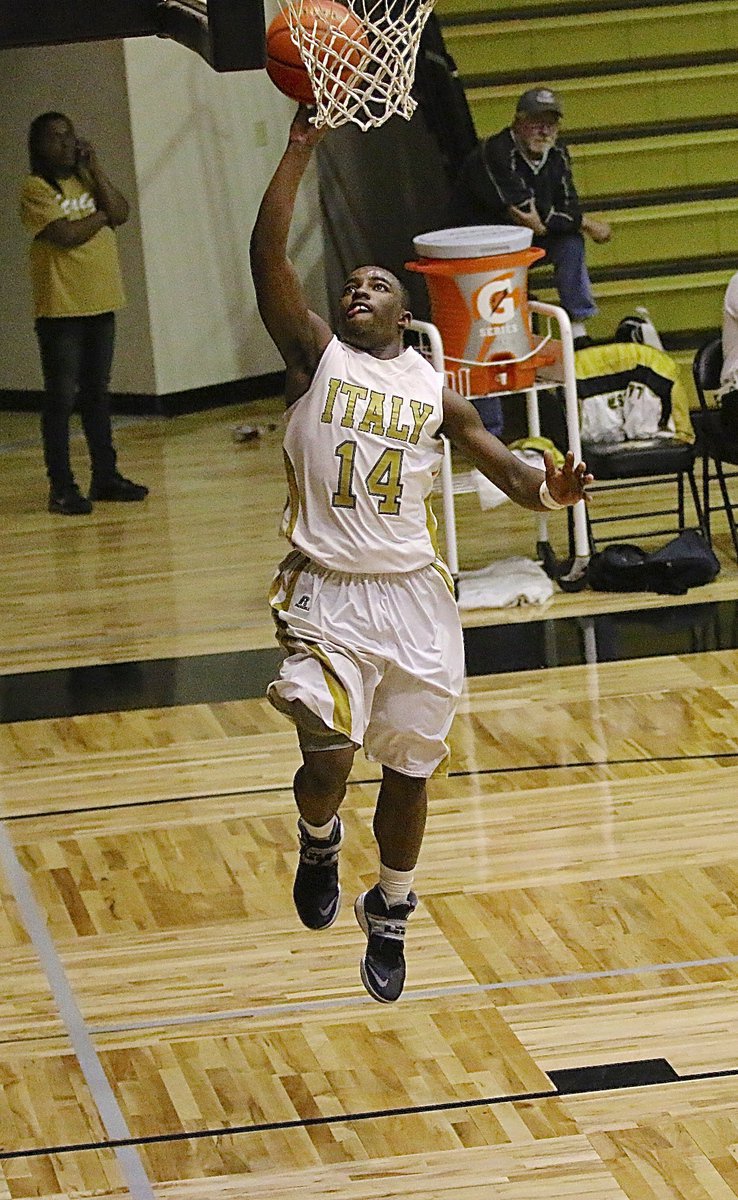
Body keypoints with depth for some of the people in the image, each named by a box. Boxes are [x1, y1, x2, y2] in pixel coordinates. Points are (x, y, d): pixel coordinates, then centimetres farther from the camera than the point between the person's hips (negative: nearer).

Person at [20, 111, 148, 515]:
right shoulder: (36, 189, -7)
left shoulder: (87, 180, 14)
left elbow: (120, 214, -1)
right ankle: (61, 488, -1)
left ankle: (105, 476, 20)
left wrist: (95, 169, -5)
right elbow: (67, 235, -19)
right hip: (60, 310, -6)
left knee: (97, 394, 13)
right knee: (61, 398, -4)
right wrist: (101, 215, -4)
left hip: (100, 305, 6)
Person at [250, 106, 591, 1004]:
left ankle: (389, 920, 34)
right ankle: (317, 840, 18)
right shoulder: (315, 358, 1)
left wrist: (550, 489, -17)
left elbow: (505, 469, 7)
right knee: (328, 756, -18)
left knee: (408, 770, 11)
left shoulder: (433, 390, 8)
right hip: (326, 594, -3)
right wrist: (299, 152, -16)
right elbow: (267, 259, -11)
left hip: (415, 597, 3)